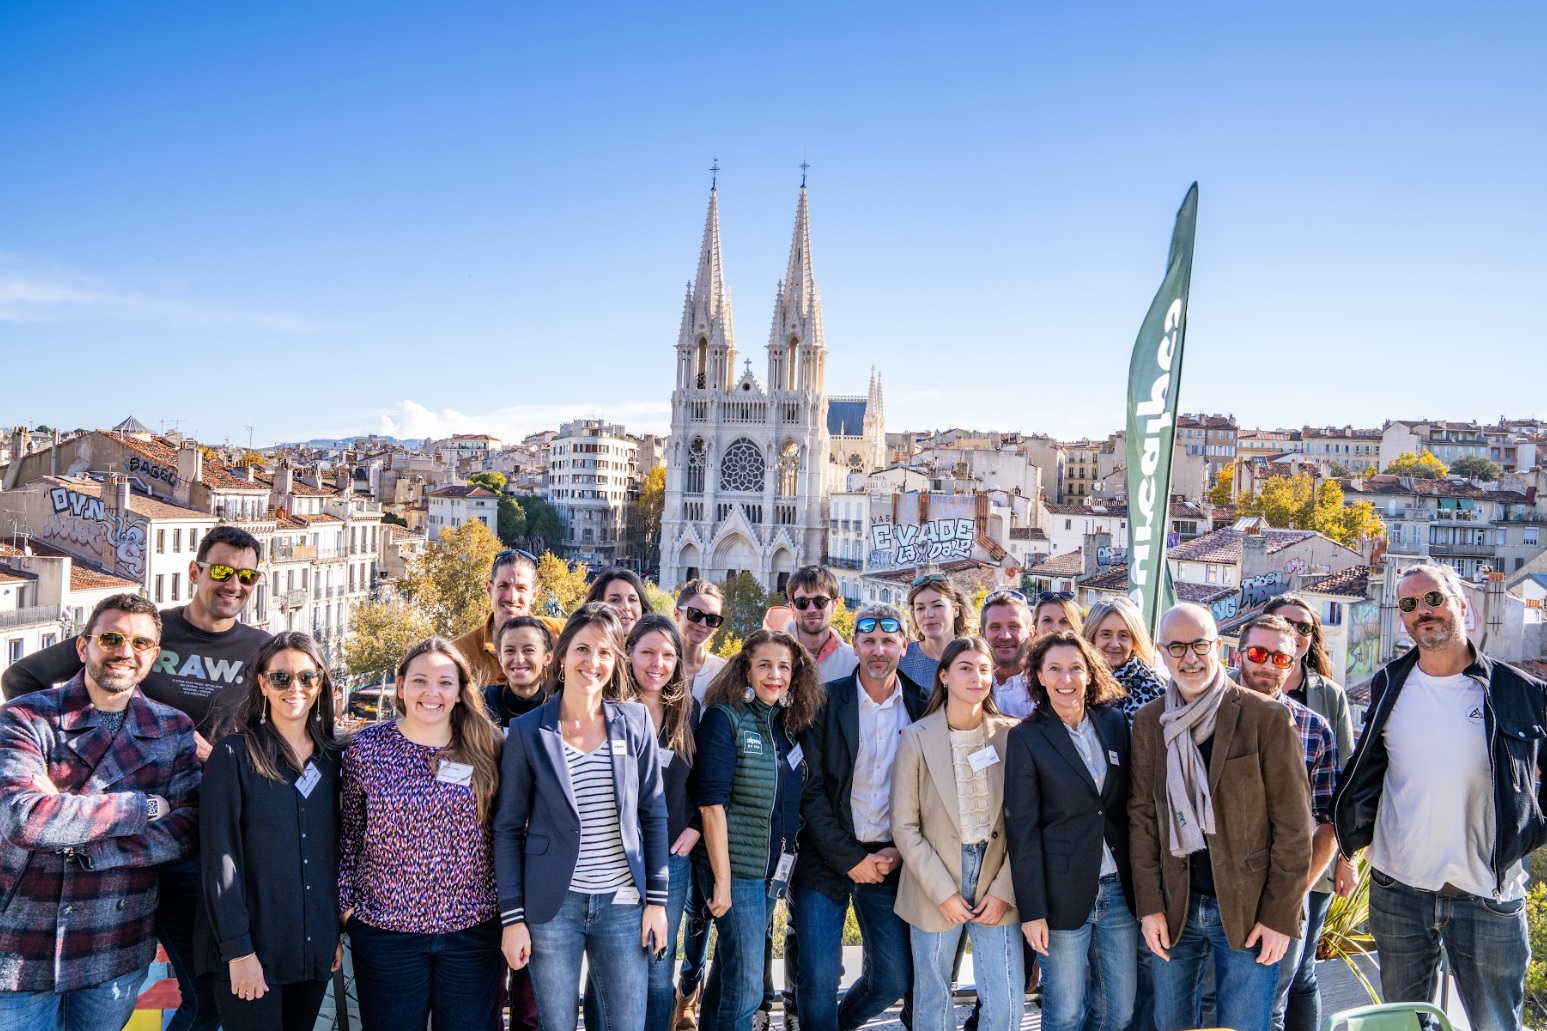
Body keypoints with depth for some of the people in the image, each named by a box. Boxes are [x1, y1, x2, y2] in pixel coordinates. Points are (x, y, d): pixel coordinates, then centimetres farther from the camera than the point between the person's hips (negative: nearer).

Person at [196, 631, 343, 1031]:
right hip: (250, 952, -4)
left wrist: (338, 931, 9)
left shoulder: (333, 758, 7)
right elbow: (219, 857, -11)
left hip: (315, 950, 4)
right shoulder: (234, 754, -7)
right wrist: (238, 949, -15)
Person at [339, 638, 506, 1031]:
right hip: (384, 926, -1)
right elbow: (349, 834, 3)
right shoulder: (366, 748, -3)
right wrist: (345, 905, 1)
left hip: (473, 927, 1)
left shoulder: (484, 748, -1)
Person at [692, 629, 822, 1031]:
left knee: (727, 974, 17)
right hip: (734, 868, -6)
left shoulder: (789, 726, 8)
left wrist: (787, 864, 6)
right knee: (745, 989, -2)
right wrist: (722, 879, -17)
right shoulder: (724, 719, -11)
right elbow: (711, 803, -15)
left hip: (775, 869, 6)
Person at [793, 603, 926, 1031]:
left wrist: (900, 851, -5)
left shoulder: (922, 707, 1)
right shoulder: (826, 701, -6)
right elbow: (811, 788, -8)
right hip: (827, 859, -2)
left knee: (894, 980, 7)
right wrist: (850, 859, -11)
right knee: (819, 976, -4)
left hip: (889, 861, 2)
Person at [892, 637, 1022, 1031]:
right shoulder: (916, 738, -6)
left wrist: (1003, 890, -5)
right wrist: (943, 893, -9)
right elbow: (905, 826, -5)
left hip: (997, 878, 1)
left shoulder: (1010, 735, -2)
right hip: (935, 886, -1)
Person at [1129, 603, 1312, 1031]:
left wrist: (1280, 916, -9)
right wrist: (1149, 905, -2)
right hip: (1174, 908, 4)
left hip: (1249, 911, -3)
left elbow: (1293, 826, -7)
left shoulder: (1267, 717, -9)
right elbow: (1142, 816, 4)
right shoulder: (1148, 722, 3)